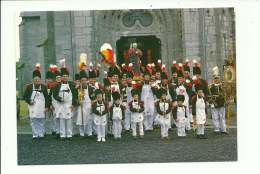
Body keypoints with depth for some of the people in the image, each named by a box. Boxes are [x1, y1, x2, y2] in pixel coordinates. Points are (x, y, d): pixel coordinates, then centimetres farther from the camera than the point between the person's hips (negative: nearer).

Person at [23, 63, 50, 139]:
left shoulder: (43, 87, 5)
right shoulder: (29, 87, 4)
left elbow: (47, 97, 5)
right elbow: (25, 96, 6)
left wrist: (47, 106, -1)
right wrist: (29, 101, -11)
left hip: (41, 108, 1)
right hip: (33, 108, 0)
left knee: (41, 121, 4)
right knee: (33, 121, 0)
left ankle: (41, 134, 12)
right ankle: (35, 135, 7)